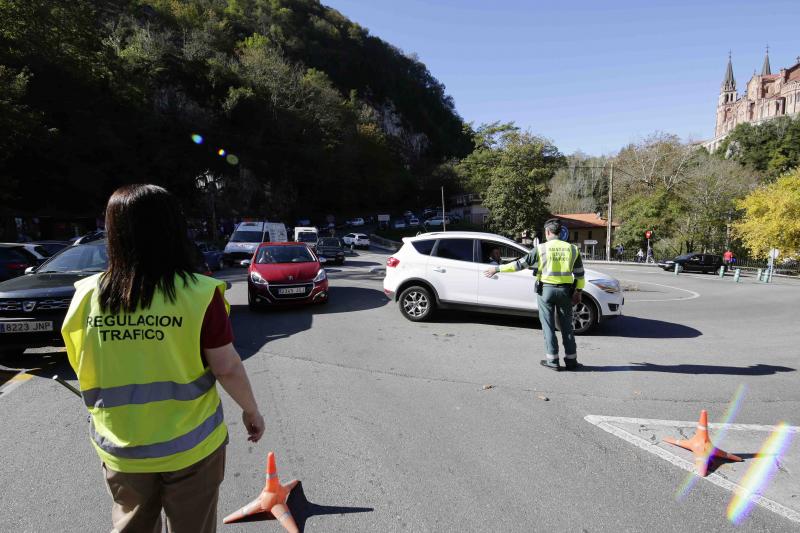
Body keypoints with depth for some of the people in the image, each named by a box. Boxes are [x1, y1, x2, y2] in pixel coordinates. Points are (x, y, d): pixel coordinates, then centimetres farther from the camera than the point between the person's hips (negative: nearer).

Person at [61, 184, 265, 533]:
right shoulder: (199, 294, -21)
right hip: (188, 445, -3)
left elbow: (84, 372, 1)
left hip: (120, 447, 3)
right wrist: (251, 410, 0)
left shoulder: (88, 296, -10)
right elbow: (227, 367, -16)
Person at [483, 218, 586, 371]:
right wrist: (578, 292, 17)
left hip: (546, 289, -3)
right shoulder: (572, 249, 3)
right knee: (566, 326, 12)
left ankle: (552, 360, 9)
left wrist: (497, 269, 1)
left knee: (549, 326, 6)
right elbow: (579, 274, 7)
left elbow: (520, 263, -6)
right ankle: (571, 361, 16)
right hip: (565, 290, 3)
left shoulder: (541, 249, -7)